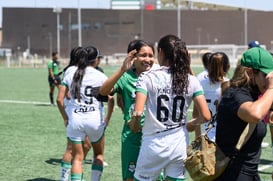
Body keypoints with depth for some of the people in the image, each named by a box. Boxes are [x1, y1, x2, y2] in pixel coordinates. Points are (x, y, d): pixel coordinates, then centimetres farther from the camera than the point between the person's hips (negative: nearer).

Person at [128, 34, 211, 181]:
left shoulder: (147, 78, -9)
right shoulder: (191, 80, 0)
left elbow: (137, 113, -19)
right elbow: (205, 116, -5)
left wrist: (134, 125, 3)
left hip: (154, 145, -3)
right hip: (180, 144, 3)